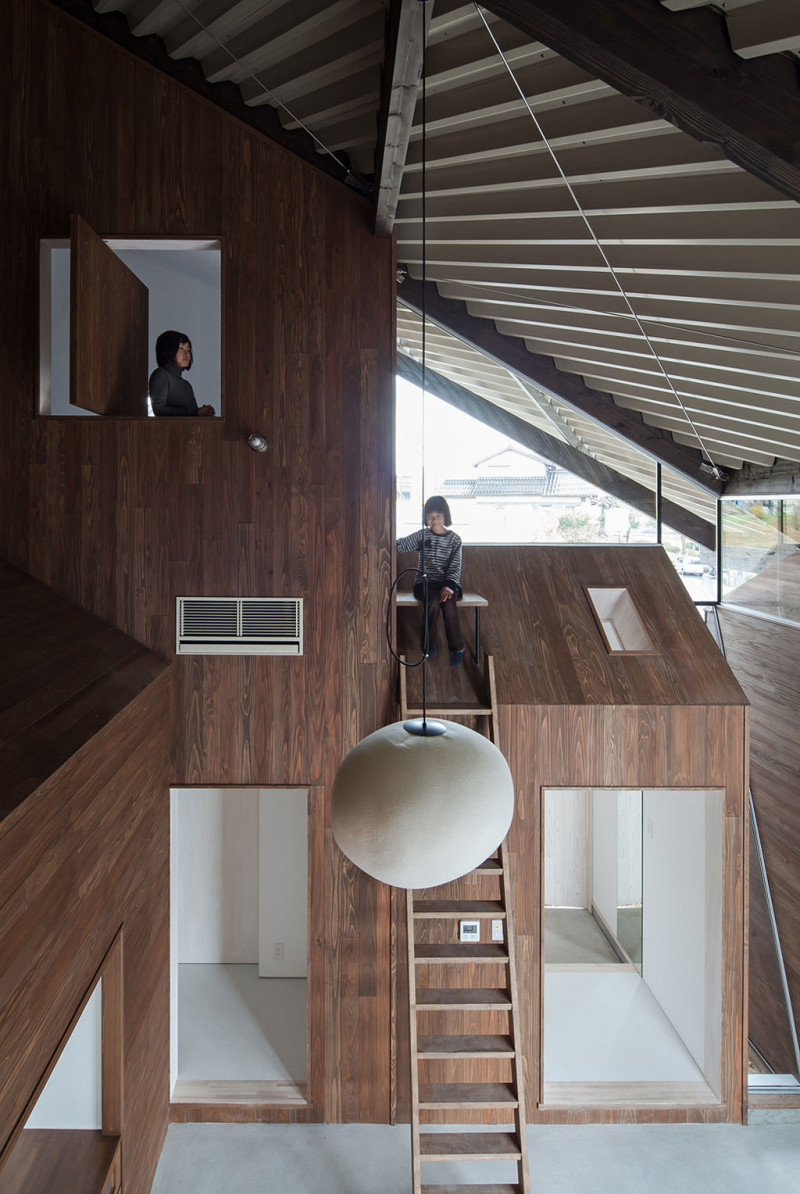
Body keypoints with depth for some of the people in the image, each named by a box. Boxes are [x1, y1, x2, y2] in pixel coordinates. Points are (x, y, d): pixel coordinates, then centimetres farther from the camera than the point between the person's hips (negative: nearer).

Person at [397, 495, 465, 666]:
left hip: (447, 583, 0)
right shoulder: (422, 535, 6)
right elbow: (401, 544, -6)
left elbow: (455, 566, -4)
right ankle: (428, 645, -14)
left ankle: (457, 648, -23)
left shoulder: (454, 539, 4)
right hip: (425, 582, 0)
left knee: (448, 603, -32)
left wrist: (449, 586, -19)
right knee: (433, 602, -32)